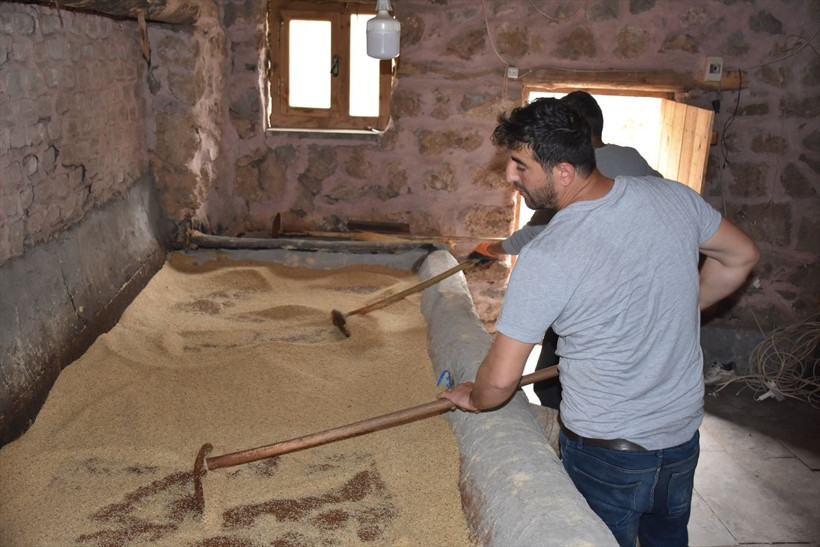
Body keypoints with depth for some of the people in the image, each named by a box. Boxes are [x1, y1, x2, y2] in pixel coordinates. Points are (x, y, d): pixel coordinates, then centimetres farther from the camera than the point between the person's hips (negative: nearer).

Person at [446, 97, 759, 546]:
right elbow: (741, 257, 8)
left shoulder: (545, 257, -27)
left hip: (607, 451, -5)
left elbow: (500, 379, -21)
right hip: (684, 431, 6)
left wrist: (473, 399, 1)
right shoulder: (672, 196, -11)